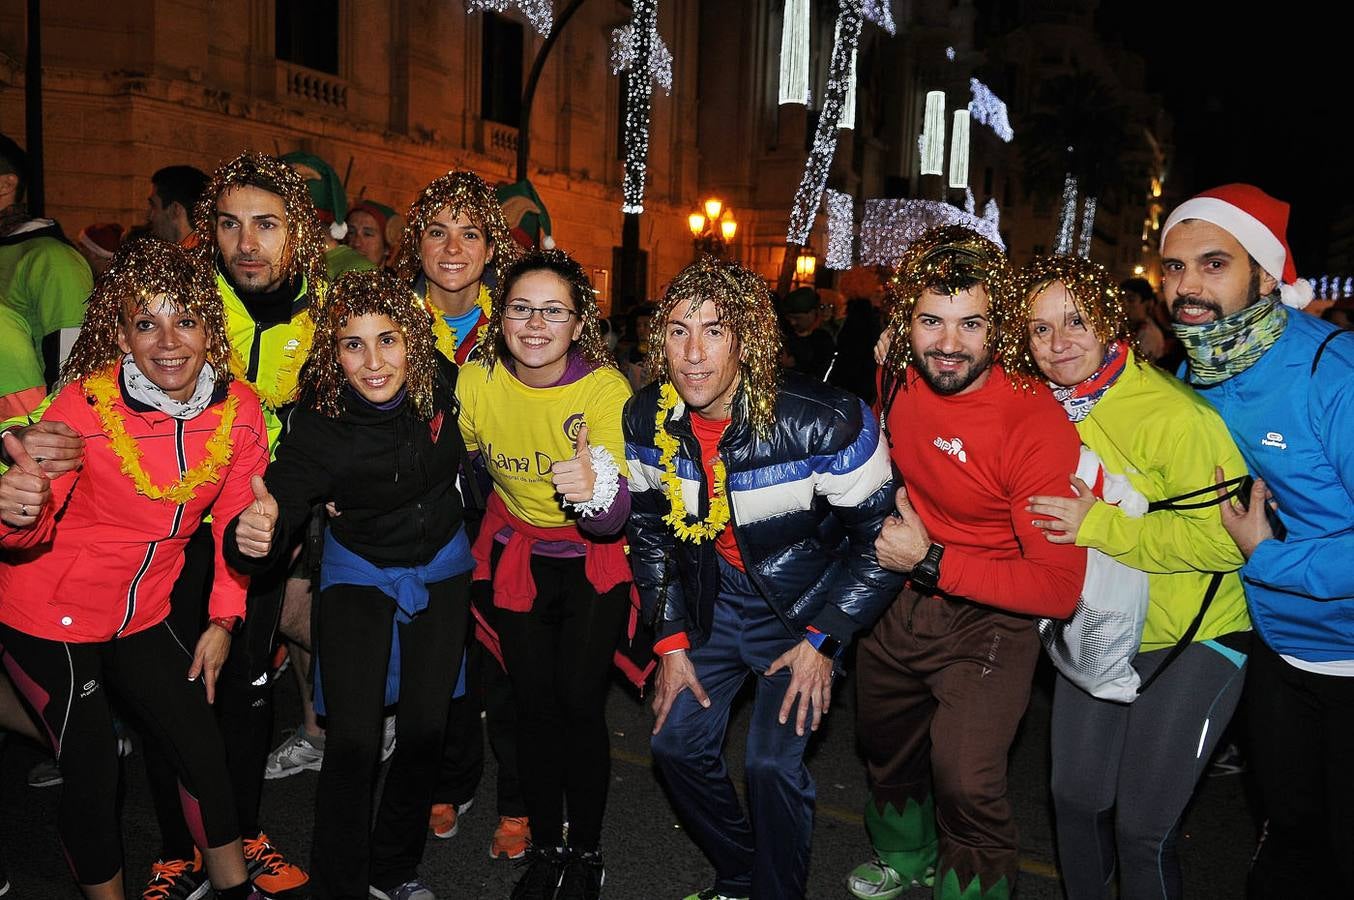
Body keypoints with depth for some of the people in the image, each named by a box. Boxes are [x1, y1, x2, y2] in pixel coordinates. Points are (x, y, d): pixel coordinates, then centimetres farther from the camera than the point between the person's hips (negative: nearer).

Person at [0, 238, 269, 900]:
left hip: (144, 615, 4)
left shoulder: (238, 409, -11)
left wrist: (223, 620, 2)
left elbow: (235, 520, 2)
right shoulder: (82, 407, -21)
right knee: (93, 771, 0)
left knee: (202, 746, 8)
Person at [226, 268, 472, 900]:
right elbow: (280, 502, -30)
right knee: (351, 741, -10)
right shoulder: (318, 420, -25)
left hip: (441, 568, 2)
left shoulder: (441, 383, -19)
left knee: (425, 727, 8)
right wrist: (255, 534, -52)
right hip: (358, 572, -2)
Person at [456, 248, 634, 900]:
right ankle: (544, 845, 27)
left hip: (594, 563, -3)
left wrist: (596, 490, -55)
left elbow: (616, 516, -35)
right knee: (533, 706, 5)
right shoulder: (475, 380, -15)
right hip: (515, 557, 3)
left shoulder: (606, 388, -25)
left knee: (580, 705, -5)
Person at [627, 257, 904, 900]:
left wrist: (822, 640, -15)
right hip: (713, 599, 5)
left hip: (807, 604, -4)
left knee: (773, 761, -10)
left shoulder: (823, 422, -28)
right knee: (676, 742, 6)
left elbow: (881, 536, -17)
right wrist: (671, 641, 0)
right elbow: (649, 531, 2)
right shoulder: (647, 419, -13)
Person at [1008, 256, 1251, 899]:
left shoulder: (1174, 414, -23)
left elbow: (1226, 540, -25)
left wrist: (1098, 525, -26)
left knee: (1142, 829, 1)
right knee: (1076, 797, 15)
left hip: (1192, 641, -6)